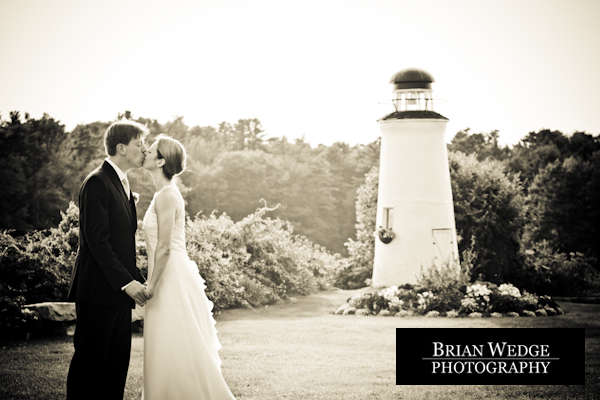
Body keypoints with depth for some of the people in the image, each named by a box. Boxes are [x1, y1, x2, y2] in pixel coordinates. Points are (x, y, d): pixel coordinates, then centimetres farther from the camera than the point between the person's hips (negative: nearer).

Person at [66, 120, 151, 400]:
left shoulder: (122, 184, 16)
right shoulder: (97, 183, -13)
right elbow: (97, 241, -20)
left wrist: (138, 280, 13)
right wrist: (126, 282, -22)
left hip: (120, 291, 9)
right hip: (99, 291, -9)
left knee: (118, 361, 10)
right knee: (89, 360, -2)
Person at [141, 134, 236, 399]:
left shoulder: (166, 196, -16)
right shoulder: (166, 193, 14)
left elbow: (164, 248, -19)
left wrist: (151, 286, -15)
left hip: (172, 279, -10)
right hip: (172, 277, 10)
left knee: (174, 353, -3)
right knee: (170, 355, 14)